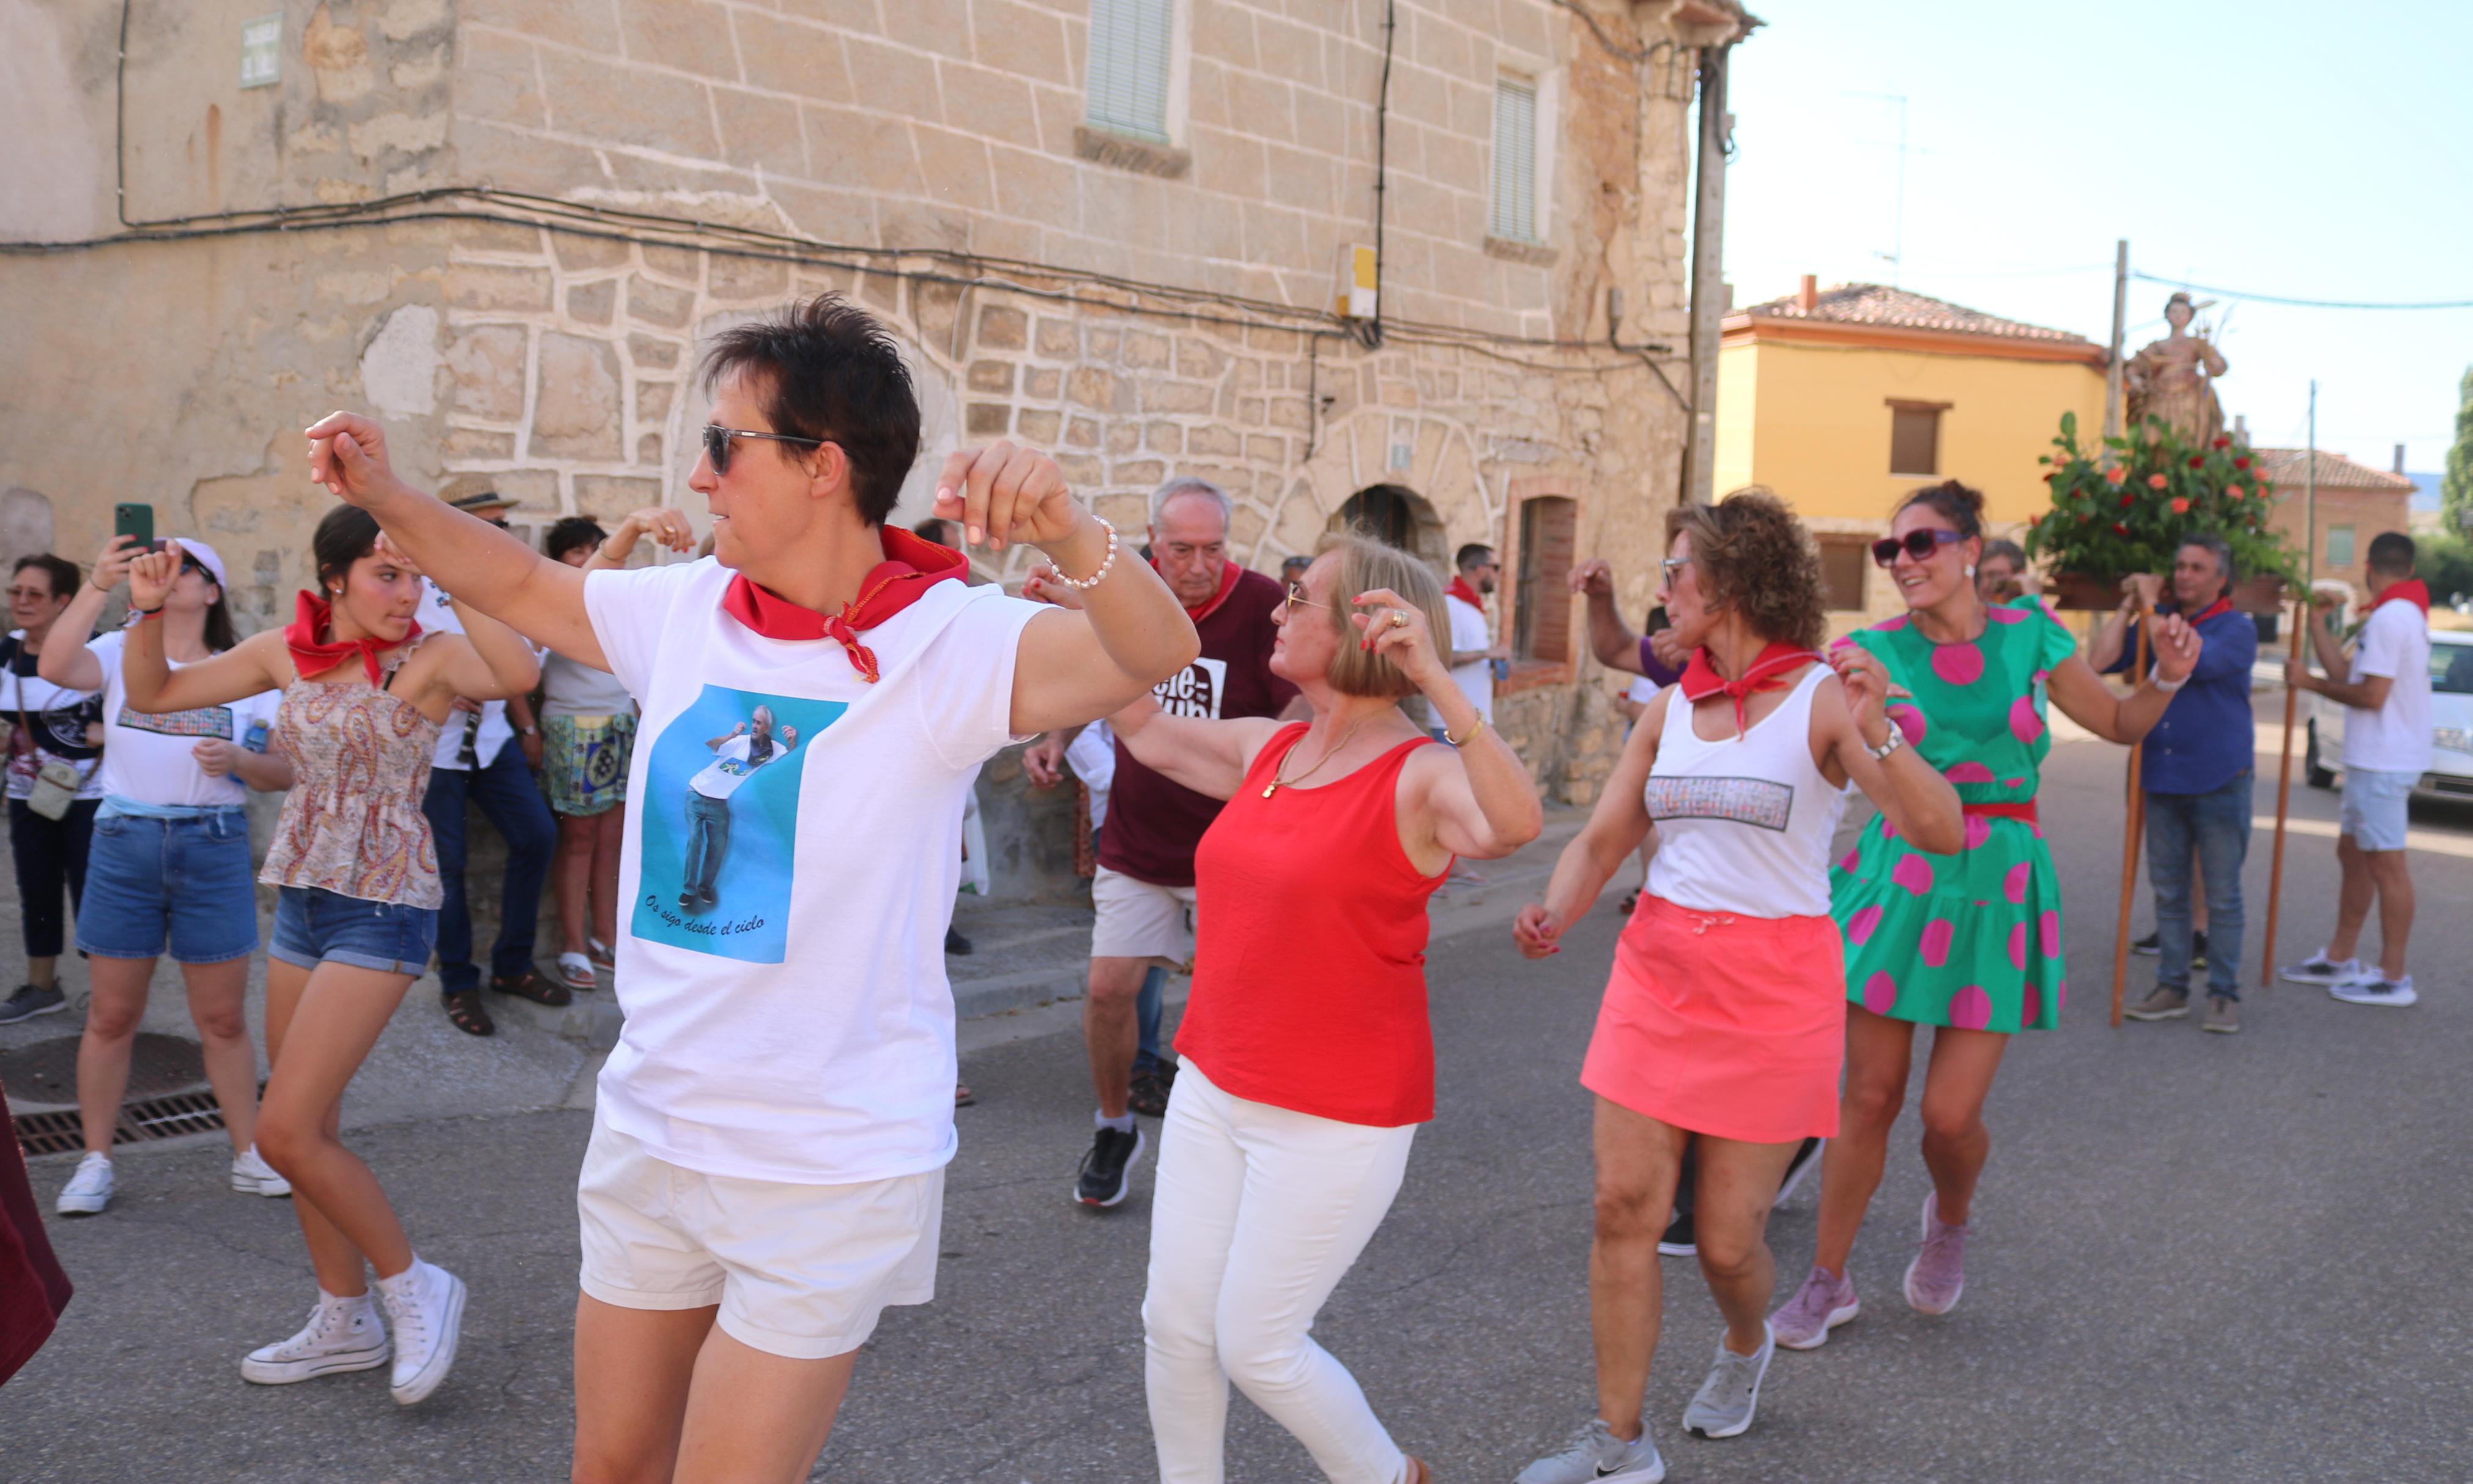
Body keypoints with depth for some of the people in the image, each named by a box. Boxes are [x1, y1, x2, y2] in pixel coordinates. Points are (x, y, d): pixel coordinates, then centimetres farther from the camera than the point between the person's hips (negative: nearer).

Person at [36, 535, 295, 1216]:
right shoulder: (121, 653, 3)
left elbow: (285, 771, 4)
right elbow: (55, 667, -19)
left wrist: (238, 761, -17)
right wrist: (98, 585, -24)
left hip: (214, 848, 0)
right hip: (124, 845, 0)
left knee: (224, 1019, 5)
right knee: (112, 1016, 6)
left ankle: (249, 1157, 15)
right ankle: (95, 1161, 17)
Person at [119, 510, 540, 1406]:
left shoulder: (430, 658, -12)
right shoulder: (286, 652, 4)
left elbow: (519, 675, -35)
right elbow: (152, 694, 12)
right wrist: (149, 610, -5)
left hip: (383, 909, -7)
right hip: (300, 901, 7)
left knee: (285, 1131, -11)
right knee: (308, 1131, 13)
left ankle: (415, 1287, 8)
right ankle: (345, 1323, 29)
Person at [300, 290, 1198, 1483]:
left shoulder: (946, 645, -18)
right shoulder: (682, 610, -1)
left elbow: (1155, 652, -35)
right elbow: (525, 588, 19)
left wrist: (1067, 533, -54)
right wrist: (384, 494, 8)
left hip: (832, 1171, -6)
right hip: (648, 1133, 6)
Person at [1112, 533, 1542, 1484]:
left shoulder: (1419, 775, -16)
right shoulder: (1269, 750, 5)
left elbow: (1515, 824, -38)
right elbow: (1145, 730, 22)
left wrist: (1436, 679, -48)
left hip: (1338, 1117, -7)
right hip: (1214, 1089, 7)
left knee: (1254, 1345, 4)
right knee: (1174, 1323, 9)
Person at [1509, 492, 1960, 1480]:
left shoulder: (1823, 697, -9)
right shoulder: (1669, 709, 7)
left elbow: (1939, 830, -18)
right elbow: (1601, 840, 7)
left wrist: (1875, 735, -35)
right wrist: (1556, 915, -13)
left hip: (1773, 987, -4)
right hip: (1657, 969, 5)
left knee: (1728, 1237, 4)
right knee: (1624, 1208, 0)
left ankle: (1746, 1345, 40)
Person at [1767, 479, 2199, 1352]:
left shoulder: (2026, 632, 2)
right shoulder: (1876, 650, -1)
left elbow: (2121, 724, 11)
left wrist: (2168, 676, -6)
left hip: (1998, 884, 0)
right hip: (1901, 875, 0)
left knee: (1950, 1113, -3)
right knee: (1869, 1098, 3)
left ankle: (1950, 1219, 33)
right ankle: (1828, 1282, 20)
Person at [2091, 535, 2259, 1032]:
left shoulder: (2237, 628, -4)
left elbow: (2198, 661, -24)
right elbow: (2099, 662, -3)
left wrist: (2152, 609, -16)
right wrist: (2129, 607, -1)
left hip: (2219, 781, -4)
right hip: (2162, 780, 5)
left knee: (2221, 895, 2)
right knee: (2169, 891, 10)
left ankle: (2224, 995, 11)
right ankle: (2172, 987, 18)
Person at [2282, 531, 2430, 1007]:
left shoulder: (2389, 618, -17)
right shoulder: (2406, 615, 15)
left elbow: (2371, 695, -21)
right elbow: (2345, 672, 11)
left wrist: (2310, 682, -10)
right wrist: (2318, 621, 13)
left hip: (2383, 763, -11)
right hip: (2375, 759, 11)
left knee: (2386, 864, -6)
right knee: (2353, 853, 17)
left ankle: (2393, 978, -1)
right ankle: (2339, 959, 26)